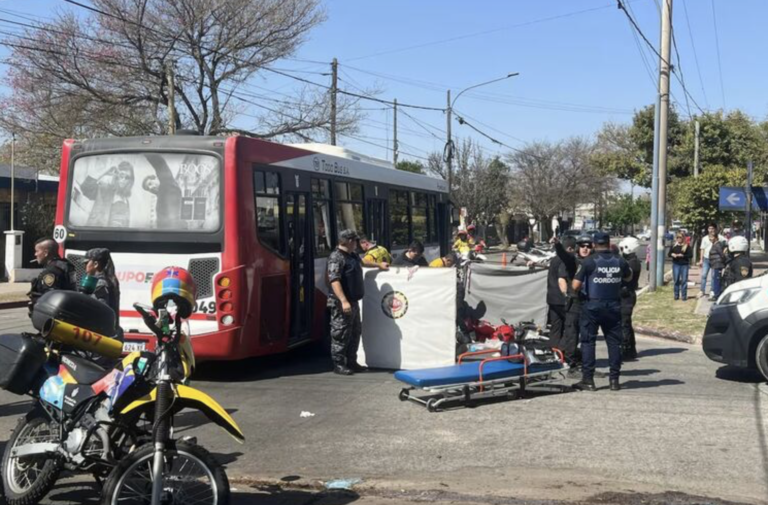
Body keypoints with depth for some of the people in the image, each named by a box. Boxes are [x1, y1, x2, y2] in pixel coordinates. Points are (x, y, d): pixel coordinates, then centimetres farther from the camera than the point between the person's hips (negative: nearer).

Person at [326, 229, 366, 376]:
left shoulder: (353, 256, 14)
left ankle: (351, 362, 23)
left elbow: (363, 262, 37)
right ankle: (338, 365, 3)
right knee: (341, 334, -4)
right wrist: (343, 301, -31)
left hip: (353, 302, 10)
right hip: (342, 304, -10)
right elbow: (334, 281, -24)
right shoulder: (336, 257, -16)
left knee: (355, 333, 14)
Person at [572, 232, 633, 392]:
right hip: (614, 306, 3)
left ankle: (588, 380, -1)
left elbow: (575, 286, -11)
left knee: (588, 341, 2)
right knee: (614, 342, 9)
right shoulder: (620, 261, 2)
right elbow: (628, 278, 22)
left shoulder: (589, 262, -10)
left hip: (592, 305, -3)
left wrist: (583, 287, 10)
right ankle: (614, 379, 10)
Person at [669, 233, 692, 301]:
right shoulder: (674, 246, 8)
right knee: (676, 280, 3)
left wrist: (682, 255, -16)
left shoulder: (686, 246, 0)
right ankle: (676, 295, 11)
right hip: (676, 264, 2)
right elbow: (669, 254, 12)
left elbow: (690, 254, -5)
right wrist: (672, 254, -9)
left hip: (684, 265, -2)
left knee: (684, 280, -1)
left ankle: (684, 296, 5)